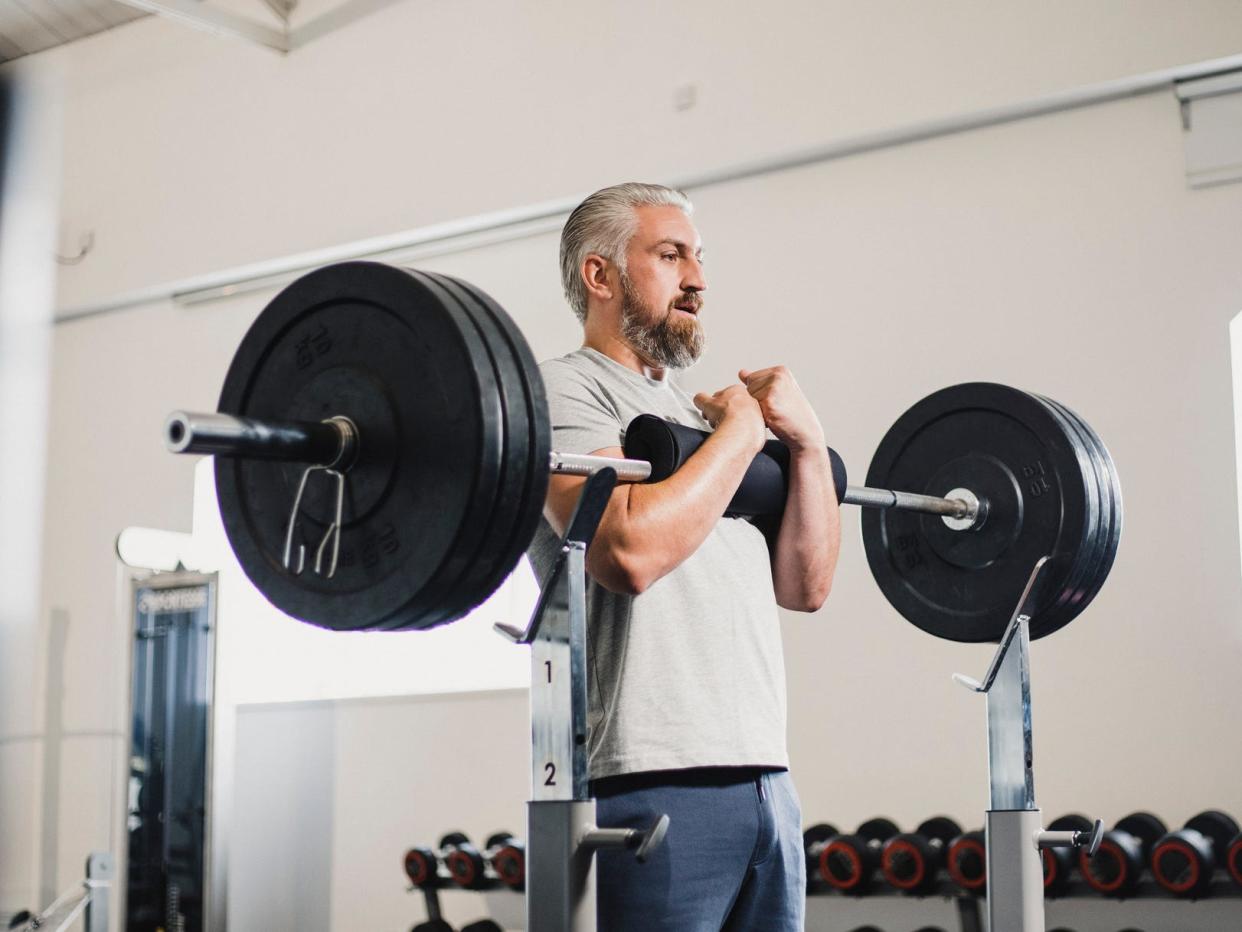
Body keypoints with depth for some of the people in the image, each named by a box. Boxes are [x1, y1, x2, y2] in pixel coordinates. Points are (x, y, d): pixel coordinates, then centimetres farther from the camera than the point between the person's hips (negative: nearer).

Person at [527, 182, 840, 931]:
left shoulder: (693, 408, 23)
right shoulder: (564, 390, -3)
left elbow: (804, 586, 18)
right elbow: (632, 548, -22)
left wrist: (808, 444, 5)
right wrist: (742, 429, -9)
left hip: (763, 780, 8)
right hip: (651, 785, -8)